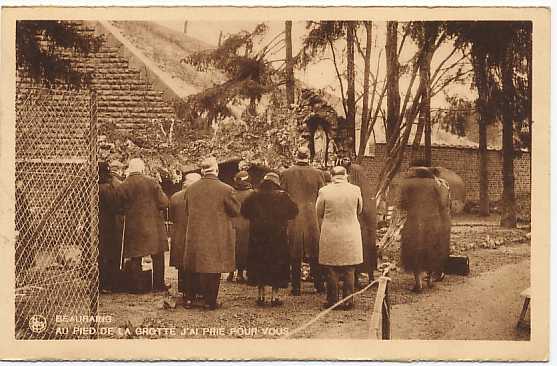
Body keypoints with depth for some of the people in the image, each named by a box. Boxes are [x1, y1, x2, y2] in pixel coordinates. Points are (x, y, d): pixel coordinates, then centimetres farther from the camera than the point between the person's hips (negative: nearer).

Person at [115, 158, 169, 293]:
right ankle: (158, 284, 14)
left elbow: (120, 207, 3)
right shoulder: (151, 182, -7)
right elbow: (164, 203, -8)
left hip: (133, 226, 1)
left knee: (135, 258, 8)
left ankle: (135, 286, 9)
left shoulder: (122, 187, -5)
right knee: (157, 256, 11)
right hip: (153, 225, -1)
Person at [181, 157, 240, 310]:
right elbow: (236, 210, -5)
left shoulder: (190, 189, 0)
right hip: (217, 237, -3)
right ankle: (209, 301, 9)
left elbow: (187, 212, 11)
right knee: (213, 269, 5)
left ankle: (189, 299, 20)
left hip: (194, 236, 4)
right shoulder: (226, 189, -14)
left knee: (192, 269, 15)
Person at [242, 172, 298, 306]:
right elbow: (293, 211, -2)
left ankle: (261, 295, 11)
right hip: (278, 235, -2)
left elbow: (244, 211, 6)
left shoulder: (254, 196, -2)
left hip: (257, 235, 2)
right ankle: (274, 295, 4)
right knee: (277, 264, 6)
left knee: (258, 265, 11)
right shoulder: (282, 196, -7)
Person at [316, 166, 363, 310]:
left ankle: (332, 301, 11)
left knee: (332, 271, 7)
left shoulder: (324, 191, -8)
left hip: (330, 236, -1)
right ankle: (348, 301, 12)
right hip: (351, 236, 1)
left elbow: (319, 214, 4)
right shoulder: (355, 190, -5)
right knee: (349, 271, 9)